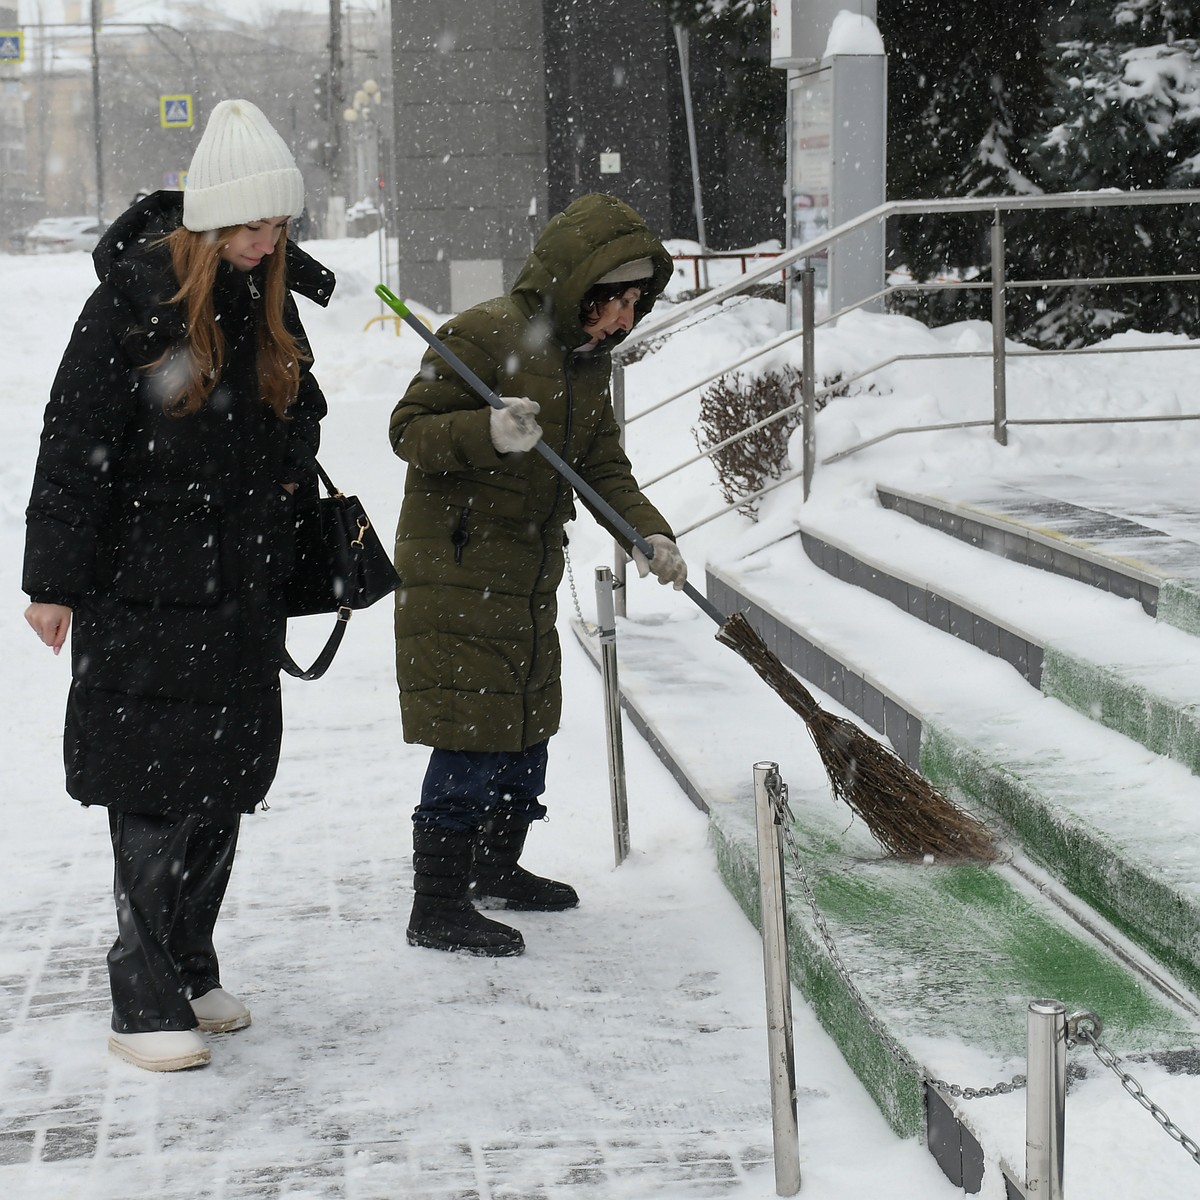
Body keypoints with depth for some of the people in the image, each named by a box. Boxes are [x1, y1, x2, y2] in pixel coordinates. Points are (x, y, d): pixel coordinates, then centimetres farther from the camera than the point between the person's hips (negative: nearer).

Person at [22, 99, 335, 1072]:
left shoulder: (270, 297, 7)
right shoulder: (137, 299, -13)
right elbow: (75, 444, -12)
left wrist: (294, 484, 8)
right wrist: (53, 581, -12)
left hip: (243, 588, 7)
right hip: (144, 583, -6)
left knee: (227, 777, 11)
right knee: (154, 789, -6)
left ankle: (192, 967, 25)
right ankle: (146, 1004, -1)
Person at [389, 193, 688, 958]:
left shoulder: (586, 362, 10)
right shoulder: (485, 335, -17)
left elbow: (604, 466, 9)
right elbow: (410, 429, -17)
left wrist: (649, 533, -7)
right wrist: (489, 433, -35)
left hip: (528, 578, 9)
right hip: (455, 572, -9)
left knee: (526, 727, 19)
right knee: (470, 739, -9)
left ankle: (498, 868, 38)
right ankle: (437, 907, -1)